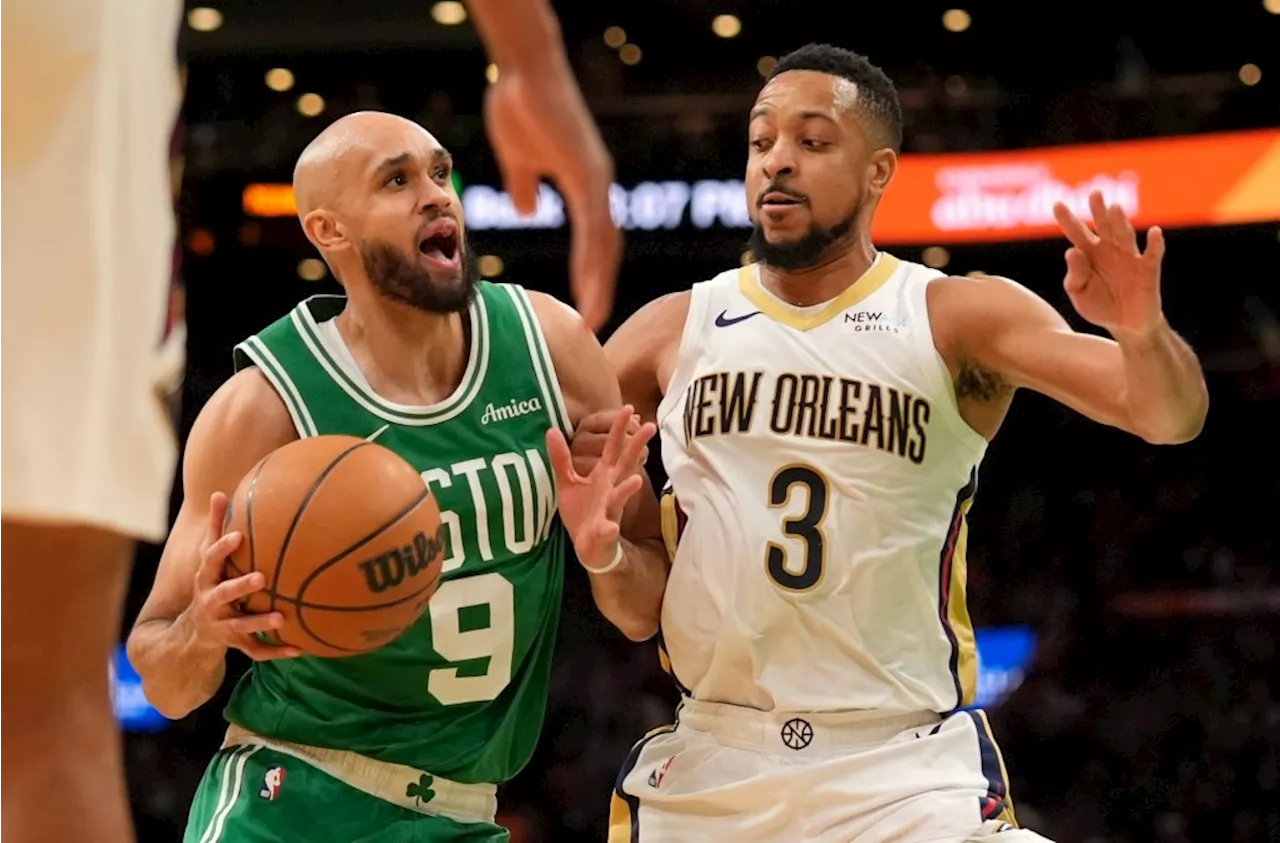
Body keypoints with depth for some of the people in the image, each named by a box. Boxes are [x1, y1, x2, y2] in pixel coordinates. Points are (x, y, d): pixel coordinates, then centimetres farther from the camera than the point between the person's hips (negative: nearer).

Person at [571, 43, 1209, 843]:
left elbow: (1170, 415, -9)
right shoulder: (676, 328, 7)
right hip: (711, 761, 3)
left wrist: (1142, 330, -31)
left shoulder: (961, 319, -1)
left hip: (910, 769, -2)